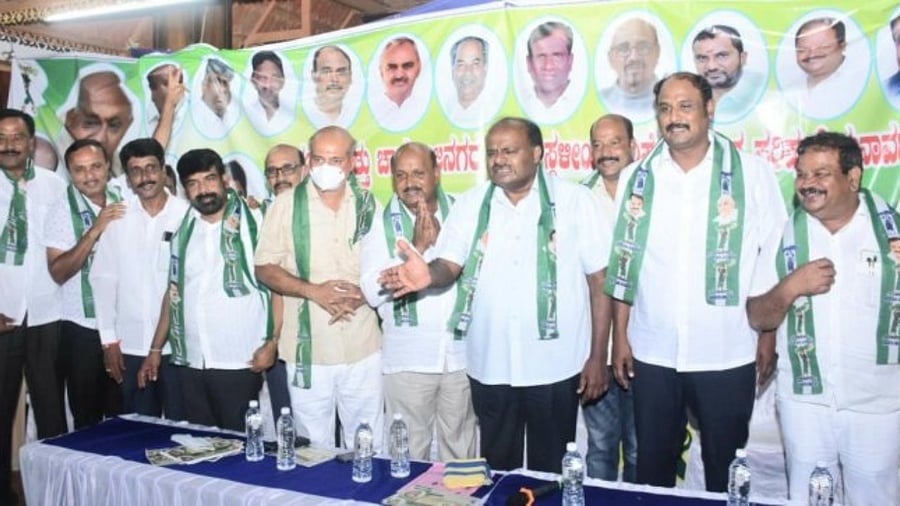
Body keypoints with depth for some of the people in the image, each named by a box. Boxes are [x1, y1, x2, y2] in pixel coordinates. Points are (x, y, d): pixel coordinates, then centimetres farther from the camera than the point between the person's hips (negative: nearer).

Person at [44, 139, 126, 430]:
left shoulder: (121, 203, 4)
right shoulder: (63, 209, -6)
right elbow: (59, 273, -16)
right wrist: (95, 230, -24)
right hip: (83, 329, -3)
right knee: (87, 419, 8)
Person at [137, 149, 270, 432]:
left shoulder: (253, 223, -5)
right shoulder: (183, 230, 12)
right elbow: (174, 292, 17)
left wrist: (272, 343, -14)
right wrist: (156, 349, 14)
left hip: (239, 364, -5)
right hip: (188, 364, 5)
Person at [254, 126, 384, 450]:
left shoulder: (369, 205, 5)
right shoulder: (287, 205, 1)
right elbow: (265, 268, 0)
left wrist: (361, 295, -12)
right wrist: (314, 291, -14)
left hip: (363, 348, 1)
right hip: (307, 349, -1)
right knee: (313, 447, 9)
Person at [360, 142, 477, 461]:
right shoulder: (381, 223, -1)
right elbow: (372, 290, -11)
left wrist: (442, 241, -15)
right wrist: (417, 247, -17)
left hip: (461, 354, 2)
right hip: (408, 360, -1)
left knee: (459, 449, 15)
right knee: (410, 452, 10)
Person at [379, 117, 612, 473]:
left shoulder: (575, 200, -5)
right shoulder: (469, 204, 4)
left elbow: (599, 280, -3)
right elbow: (449, 264, -2)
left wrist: (597, 357, -5)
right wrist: (429, 275, -27)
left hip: (556, 365, -2)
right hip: (490, 365, 3)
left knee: (551, 469, 13)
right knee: (497, 465, 18)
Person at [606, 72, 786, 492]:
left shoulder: (752, 174, -3)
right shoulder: (636, 177, 3)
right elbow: (624, 265, 5)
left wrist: (768, 339, -1)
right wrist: (620, 338, 5)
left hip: (728, 357, -1)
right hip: (652, 355, 2)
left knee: (726, 470, 14)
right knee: (652, 466, 14)